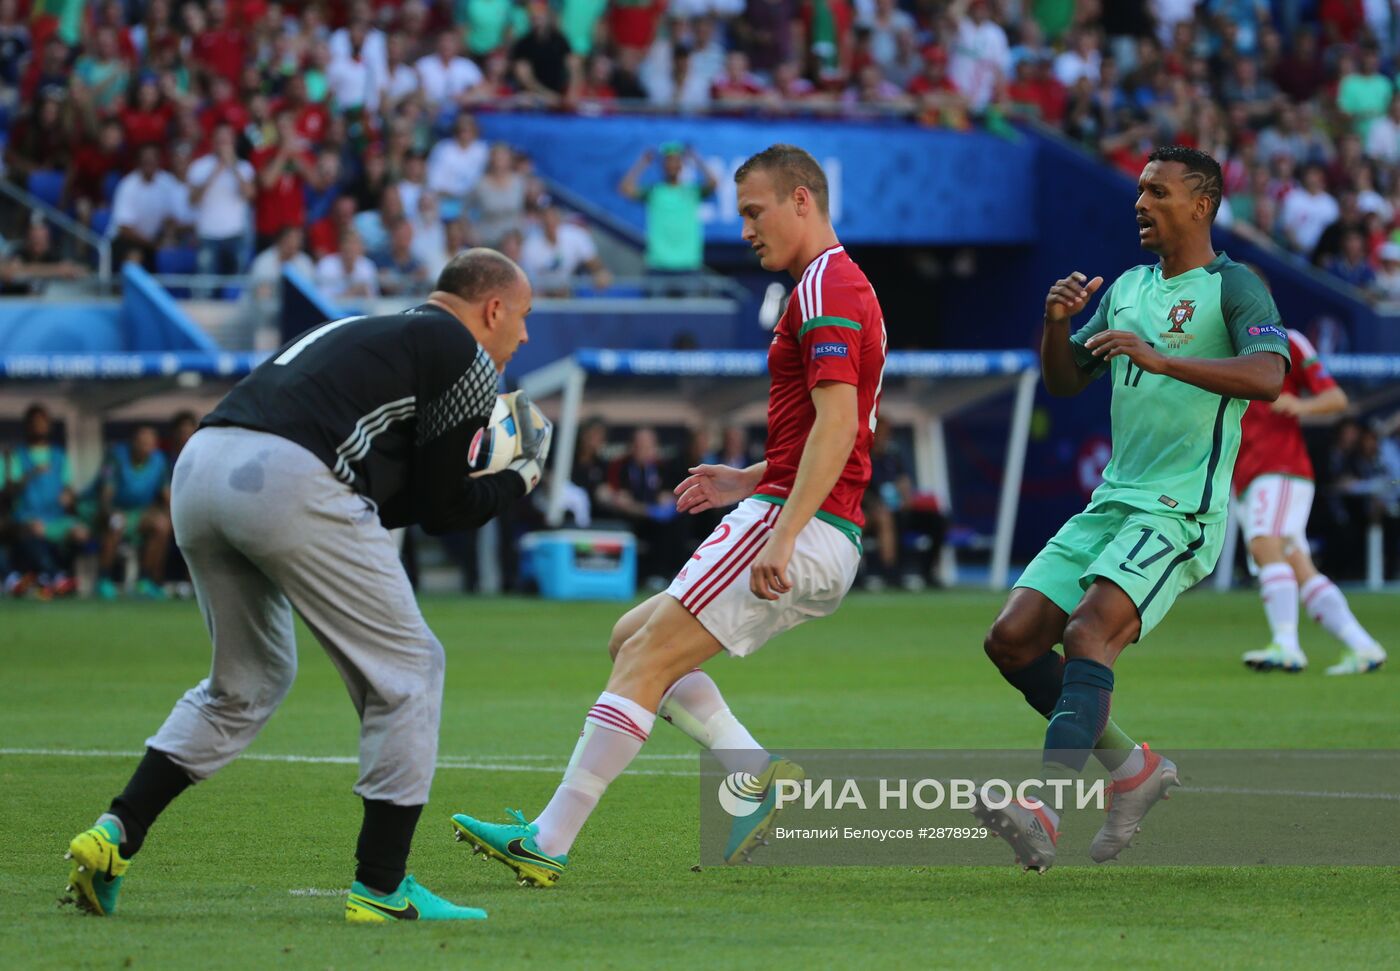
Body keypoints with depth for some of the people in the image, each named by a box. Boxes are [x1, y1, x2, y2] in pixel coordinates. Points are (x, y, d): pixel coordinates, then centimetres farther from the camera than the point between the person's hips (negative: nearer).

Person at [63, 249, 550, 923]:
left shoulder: (364, 332, 33)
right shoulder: (463, 356, 10)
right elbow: (443, 511, 10)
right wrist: (521, 477, 26)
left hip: (197, 466, 8)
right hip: (288, 482, -8)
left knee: (249, 680, 25)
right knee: (407, 670, 7)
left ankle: (115, 832, 14)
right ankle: (380, 887, 6)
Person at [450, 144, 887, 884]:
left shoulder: (827, 288, -12)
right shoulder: (841, 286, 21)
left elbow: (836, 425, -23)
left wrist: (780, 534, -28)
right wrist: (748, 481, 19)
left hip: (799, 527, -11)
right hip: (821, 547, 11)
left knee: (645, 659, -12)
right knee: (632, 639, 14)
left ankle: (549, 841, -15)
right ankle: (758, 776, 1)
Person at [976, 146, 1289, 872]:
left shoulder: (1233, 288, -5)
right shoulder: (1126, 289, 18)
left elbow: (1266, 376, -23)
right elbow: (1064, 382, 22)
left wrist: (1159, 357, -31)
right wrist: (1056, 323, 1)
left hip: (1181, 513, -8)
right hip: (1113, 503, 8)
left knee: (1089, 631, -28)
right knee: (1012, 640, -2)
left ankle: (1047, 814, -38)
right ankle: (1132, 767, 13)